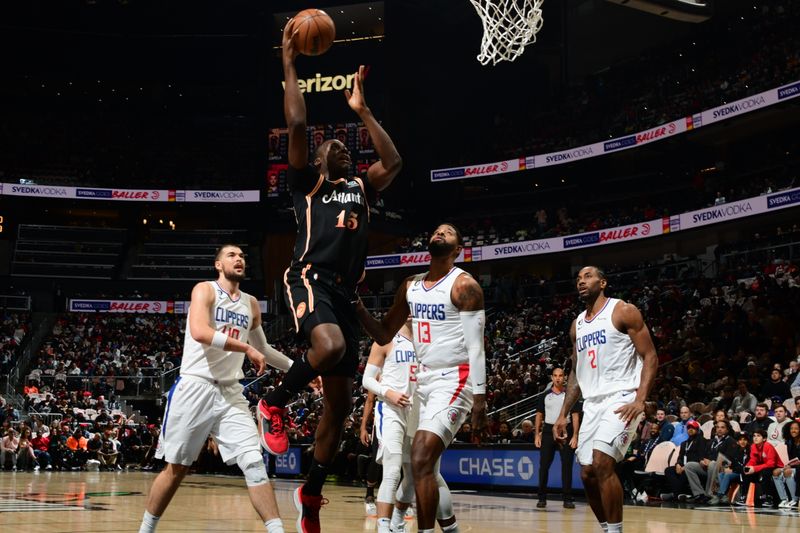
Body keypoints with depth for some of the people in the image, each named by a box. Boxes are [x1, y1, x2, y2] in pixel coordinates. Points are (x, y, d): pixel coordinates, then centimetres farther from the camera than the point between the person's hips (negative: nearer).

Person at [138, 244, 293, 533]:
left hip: (230, 392, 4)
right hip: (195, 387, -4)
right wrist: (247, 348, -22)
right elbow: (199, 331, -23)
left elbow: (262, 349, 29)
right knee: (176, 468, 4)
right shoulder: (205, 290, -3)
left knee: (254, 463, -9)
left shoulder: (251, 304, 15)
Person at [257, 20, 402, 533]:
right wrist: (291, 68, 4)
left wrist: (363, 111, 24)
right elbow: (297, 126, 0)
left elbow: (394, 162, 18)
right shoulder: (307, 181, 12)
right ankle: (275, 403, -10)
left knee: (340, 402, 5)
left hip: (345, 292, 6)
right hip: (310, 279, -6)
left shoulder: (360, 188, 26)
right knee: (330, 346, -38)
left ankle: (311, 492, 19)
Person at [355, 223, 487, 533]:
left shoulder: (464, 285, -10)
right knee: (427, 467, 14)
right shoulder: (410, 286, 11)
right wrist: (357, 306, 1)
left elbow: (476, 347, -13)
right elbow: (384, 336, 17)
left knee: (420, 459, -21)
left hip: (453, 382, -8)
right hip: (423, 380, 8)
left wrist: (480, 400, -19)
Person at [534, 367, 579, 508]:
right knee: (544, 465, -1)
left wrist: (575, 436, -8)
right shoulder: (545, 396, 8)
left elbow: (575, 416, 1)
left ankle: (567, 499, 2)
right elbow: (539, 415, 10)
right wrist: (537, 434, 1)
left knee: (567, 465, -3)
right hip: (548, 431, 1)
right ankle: (542, 498, 5)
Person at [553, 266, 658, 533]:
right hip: (592, 403, 7)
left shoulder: (624, 311, -4)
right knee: (587, 474, 3)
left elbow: (650, 357, -8)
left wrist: (640, 400, -21)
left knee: (602, 462, -22)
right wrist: (563, 415, 14)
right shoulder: (577, 324, 17)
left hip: (621, 398, -7)